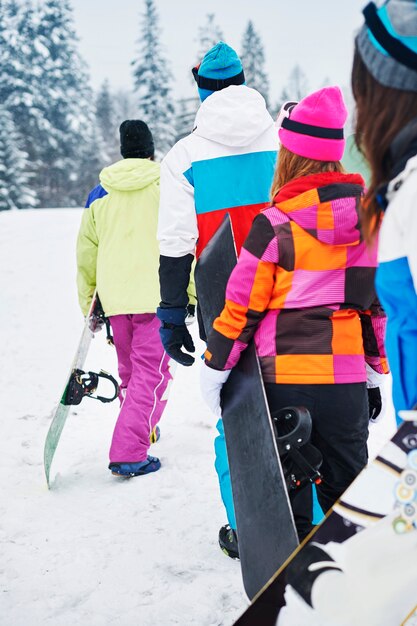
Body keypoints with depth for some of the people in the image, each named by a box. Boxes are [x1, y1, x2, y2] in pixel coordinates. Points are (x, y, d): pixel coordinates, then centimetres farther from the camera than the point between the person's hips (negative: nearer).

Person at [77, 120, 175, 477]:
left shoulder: (99, 194, 11)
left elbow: (86, 254, 15)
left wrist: (87, 304, 24)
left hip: (115, 297, 5)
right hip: (158, 296, -4)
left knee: (130, 370, 21)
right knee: (152, 372, -3)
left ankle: (140, 429, 39)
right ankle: (128, 454, -11)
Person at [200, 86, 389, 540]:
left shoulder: (276, 224, -11)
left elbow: (242, 307, -7)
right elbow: (382, 298, 9)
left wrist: (214, 368, 4)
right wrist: (379, 366, 19)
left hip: (287, 377, -4)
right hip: (348, 377, 4)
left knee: (287, 498, 8)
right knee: (346, 489, 16)